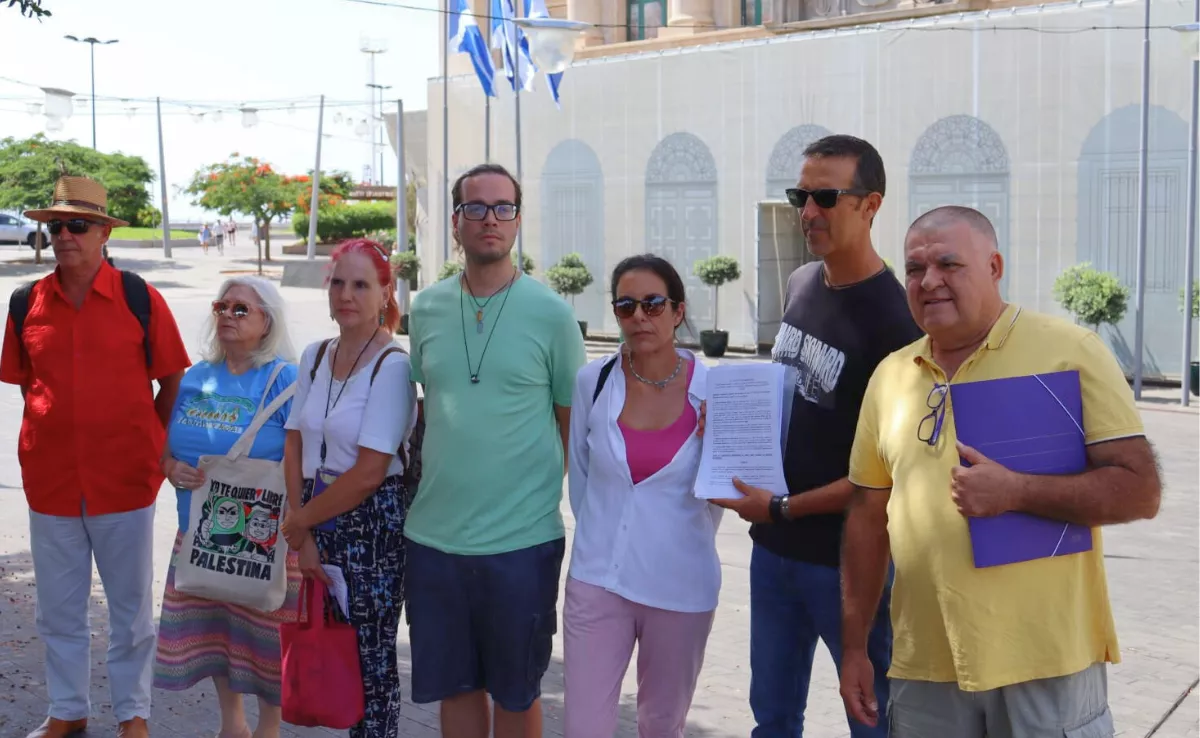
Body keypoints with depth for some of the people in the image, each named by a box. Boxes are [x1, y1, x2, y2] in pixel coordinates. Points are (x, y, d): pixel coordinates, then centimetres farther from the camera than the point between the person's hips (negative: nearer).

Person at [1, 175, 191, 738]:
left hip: (124, 479, -2)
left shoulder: (139, 298, -6)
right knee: (58, 608, 15)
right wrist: (53, 435, 6)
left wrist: (150, 446, -1)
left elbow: (173, 380, 2)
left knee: (130, 606, 10)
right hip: (50, 480, 3)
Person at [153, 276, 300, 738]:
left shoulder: (285, 379, -10)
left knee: (266, 631, 3)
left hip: (264, 536, -6)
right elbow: (165, 441, 14)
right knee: (210, 628, 14)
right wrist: (171, 468, -7)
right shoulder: (195, 379, 9)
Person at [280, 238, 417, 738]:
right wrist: (302, 533, -3)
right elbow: (295, 450, 7)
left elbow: (369, 473, -16)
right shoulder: (314, 357, 8)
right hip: (316, 525, 6)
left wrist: (300, 520, -7)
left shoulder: (392, 366, -13)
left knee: (371, 658, 2)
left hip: (373, 526, -6)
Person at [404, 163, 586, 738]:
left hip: (522, 540, -3)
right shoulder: (426, 309, 4)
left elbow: (574, 427, 0)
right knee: (454, 687, 15)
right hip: (433, 537, 3)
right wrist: (420, 484, 12)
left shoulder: (551, 314, -6)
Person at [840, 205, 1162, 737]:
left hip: (1045, 667, -4)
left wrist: (1016, 491, -22)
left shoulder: (1070, 351, -6)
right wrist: (854, 648, 12)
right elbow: (868, 518, 12)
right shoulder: (889, 375, 7)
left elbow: (1141, 491, -10)